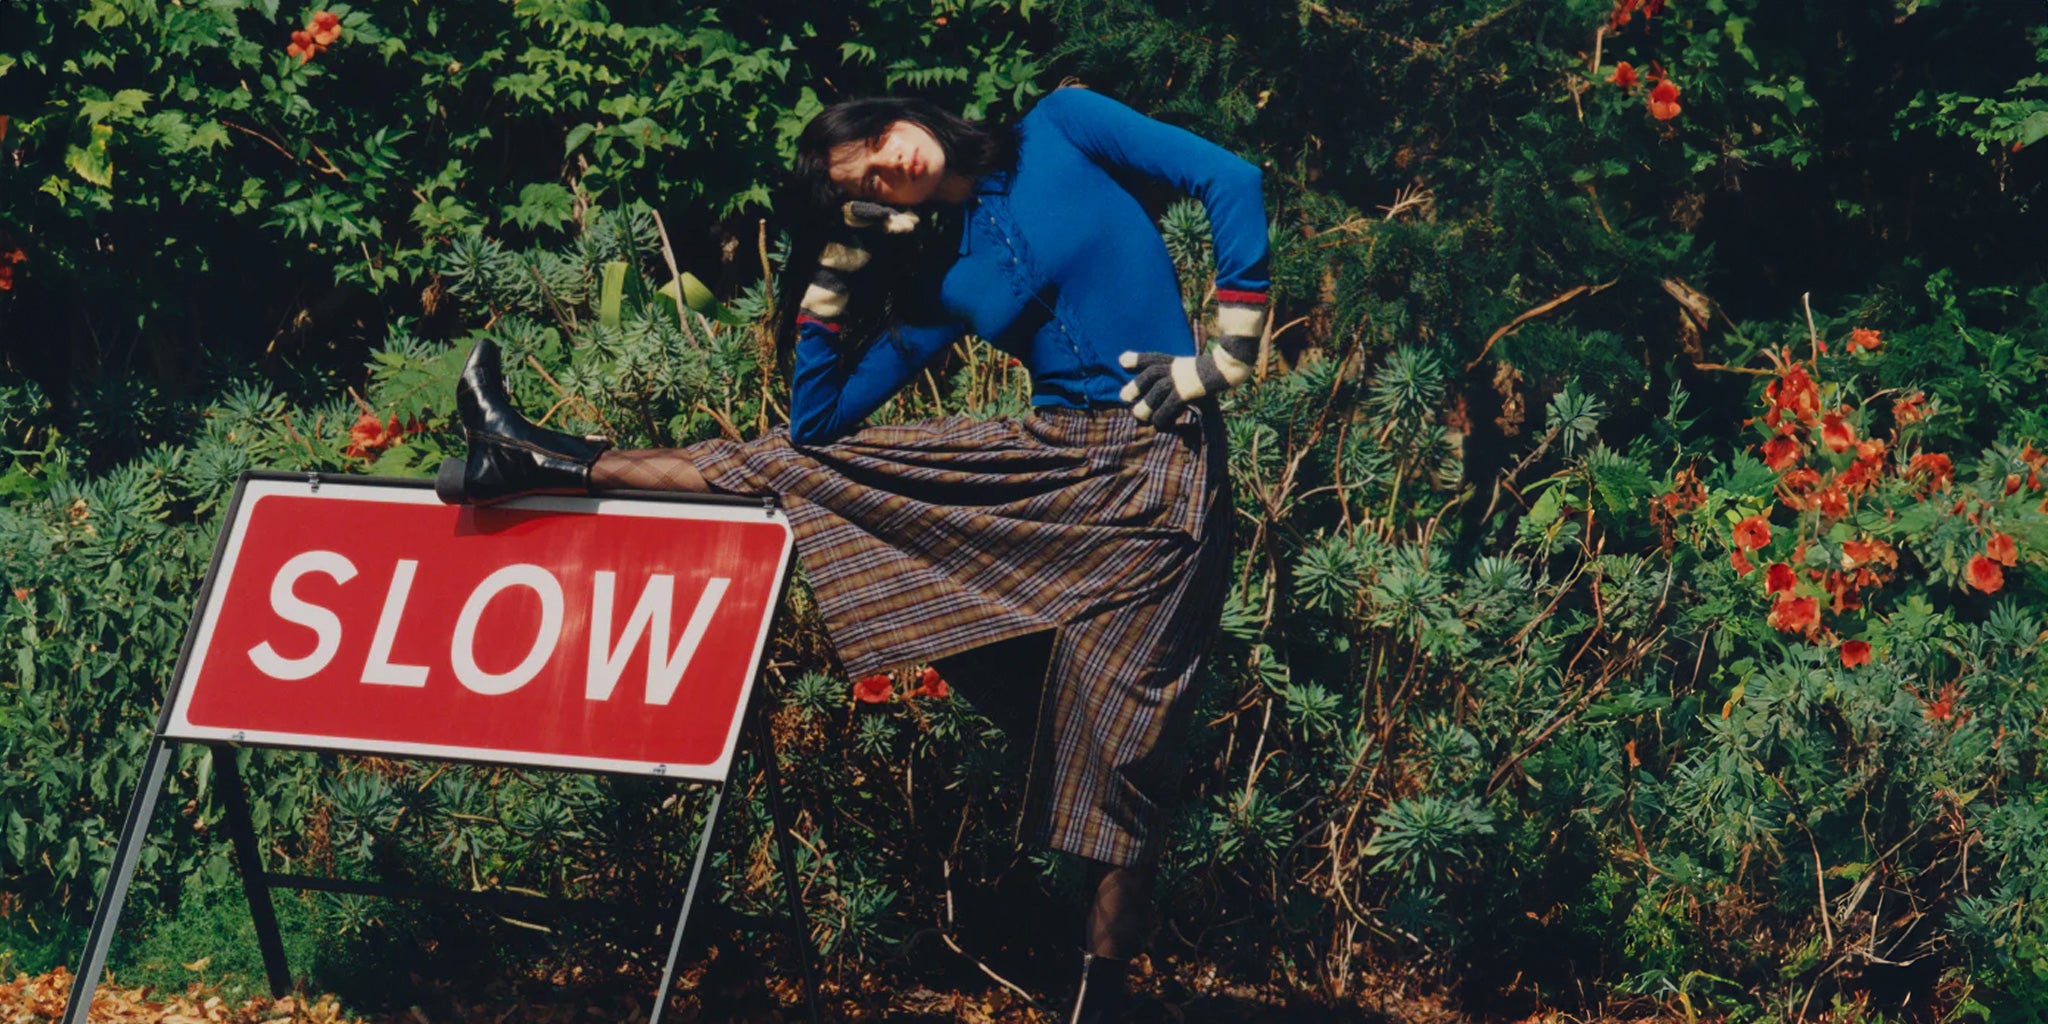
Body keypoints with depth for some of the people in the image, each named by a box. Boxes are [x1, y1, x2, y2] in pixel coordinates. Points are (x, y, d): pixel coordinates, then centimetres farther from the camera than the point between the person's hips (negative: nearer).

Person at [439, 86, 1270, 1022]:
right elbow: (818, 416, 7)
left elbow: (1228, 180, -7)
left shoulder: (1060, 129, 1)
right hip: (1052, 458, 5)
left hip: (1155, 472, -5)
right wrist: (839, 276, 1)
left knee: (1117, 742, -5)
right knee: (803, 458, 4)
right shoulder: (945, 284, 10)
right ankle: (556, 466, 10)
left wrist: (1223, 356, -12)